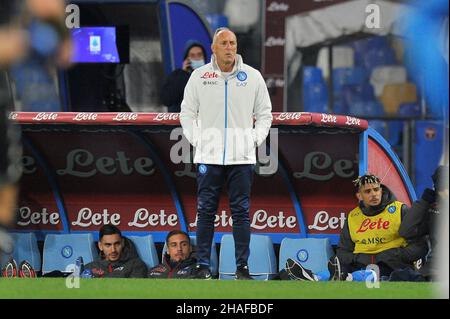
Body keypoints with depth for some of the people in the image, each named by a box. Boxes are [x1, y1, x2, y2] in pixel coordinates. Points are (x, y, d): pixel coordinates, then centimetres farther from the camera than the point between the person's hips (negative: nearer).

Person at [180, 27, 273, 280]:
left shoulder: (252, 76, 5)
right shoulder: (199, 76, 4)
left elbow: (265, 114, 12)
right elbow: (187, 112, 11)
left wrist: (255, 140, 1)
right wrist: (196, 140, 2)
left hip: (242, 156, 0)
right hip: (208, 155, 0)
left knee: (241, 212, 0)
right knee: (206, 211, 1)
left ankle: (243, 266, 4)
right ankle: (203, 266, 5)